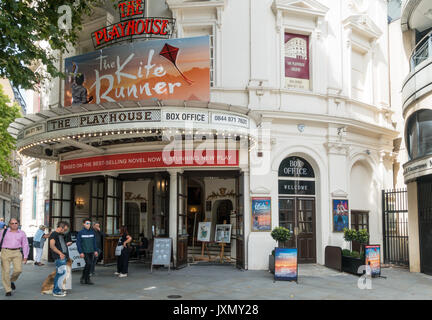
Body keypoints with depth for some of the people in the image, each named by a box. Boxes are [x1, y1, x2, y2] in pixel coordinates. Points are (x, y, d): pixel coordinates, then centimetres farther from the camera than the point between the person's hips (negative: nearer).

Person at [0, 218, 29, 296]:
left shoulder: (22, 233, 7)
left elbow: (25, 245, 10)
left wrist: (25, 256, 5)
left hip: (17, 253, 1)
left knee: (18, 269, -13)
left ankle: (12, 281, 18)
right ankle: (8, 290, 7)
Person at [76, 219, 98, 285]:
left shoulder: (92, 232, 7)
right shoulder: (81, 233, -4)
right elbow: (78, 243, -4)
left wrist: (95, 250, 9)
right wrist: (81, 252, -10)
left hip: (91, 251, 5)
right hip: (85, 252, -5)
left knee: (89, 265, 5)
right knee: (88, 263, -15)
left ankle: (85, 279, 17)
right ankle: (87, 279, 0)